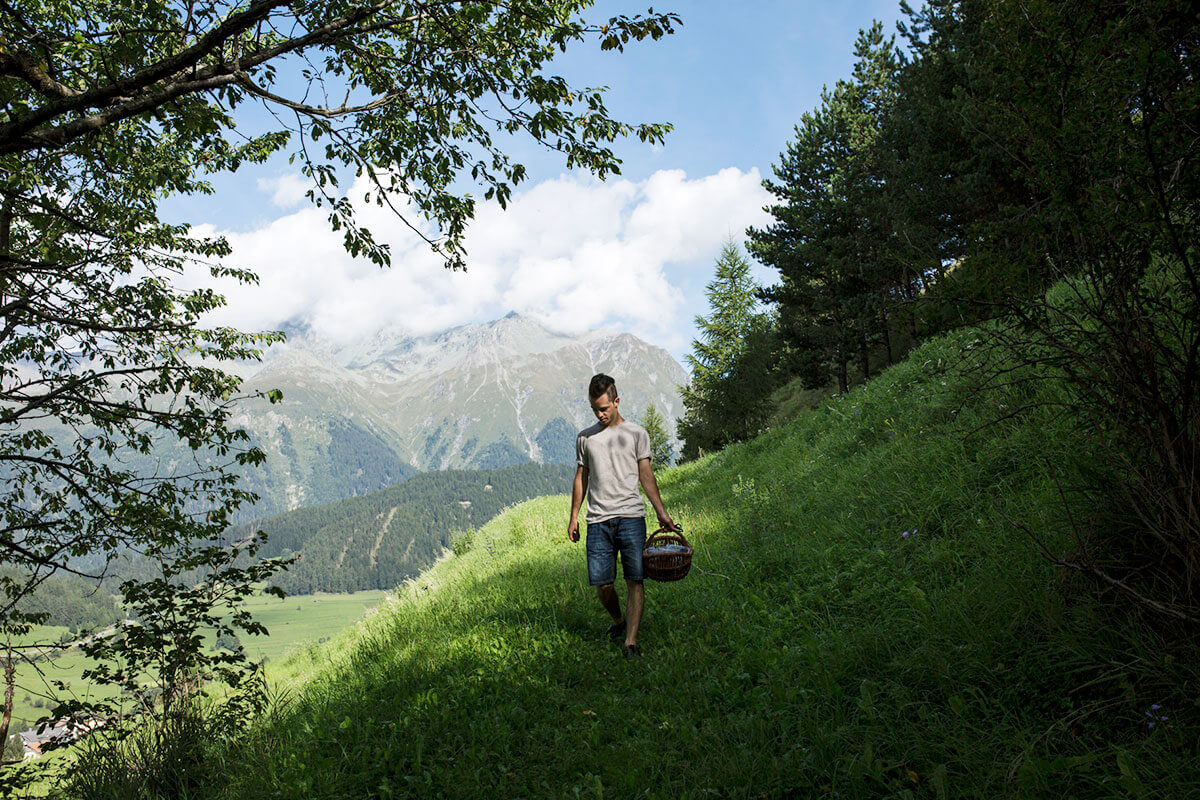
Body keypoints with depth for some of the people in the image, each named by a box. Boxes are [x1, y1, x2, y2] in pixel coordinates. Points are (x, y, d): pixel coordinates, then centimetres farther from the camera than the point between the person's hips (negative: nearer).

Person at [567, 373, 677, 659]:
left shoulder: (636, 433, 7)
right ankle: (618, 622, 28)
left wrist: (661, 512, -1)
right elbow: (581, 478, 18)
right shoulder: (585, 437, 14)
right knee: (602, 584, 0)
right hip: (598, 520, 2)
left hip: (631, 517, -2)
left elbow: (646, 475, 6)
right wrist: (574, 516, 12)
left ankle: (631, 641, -3)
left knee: (634, 580, -8)